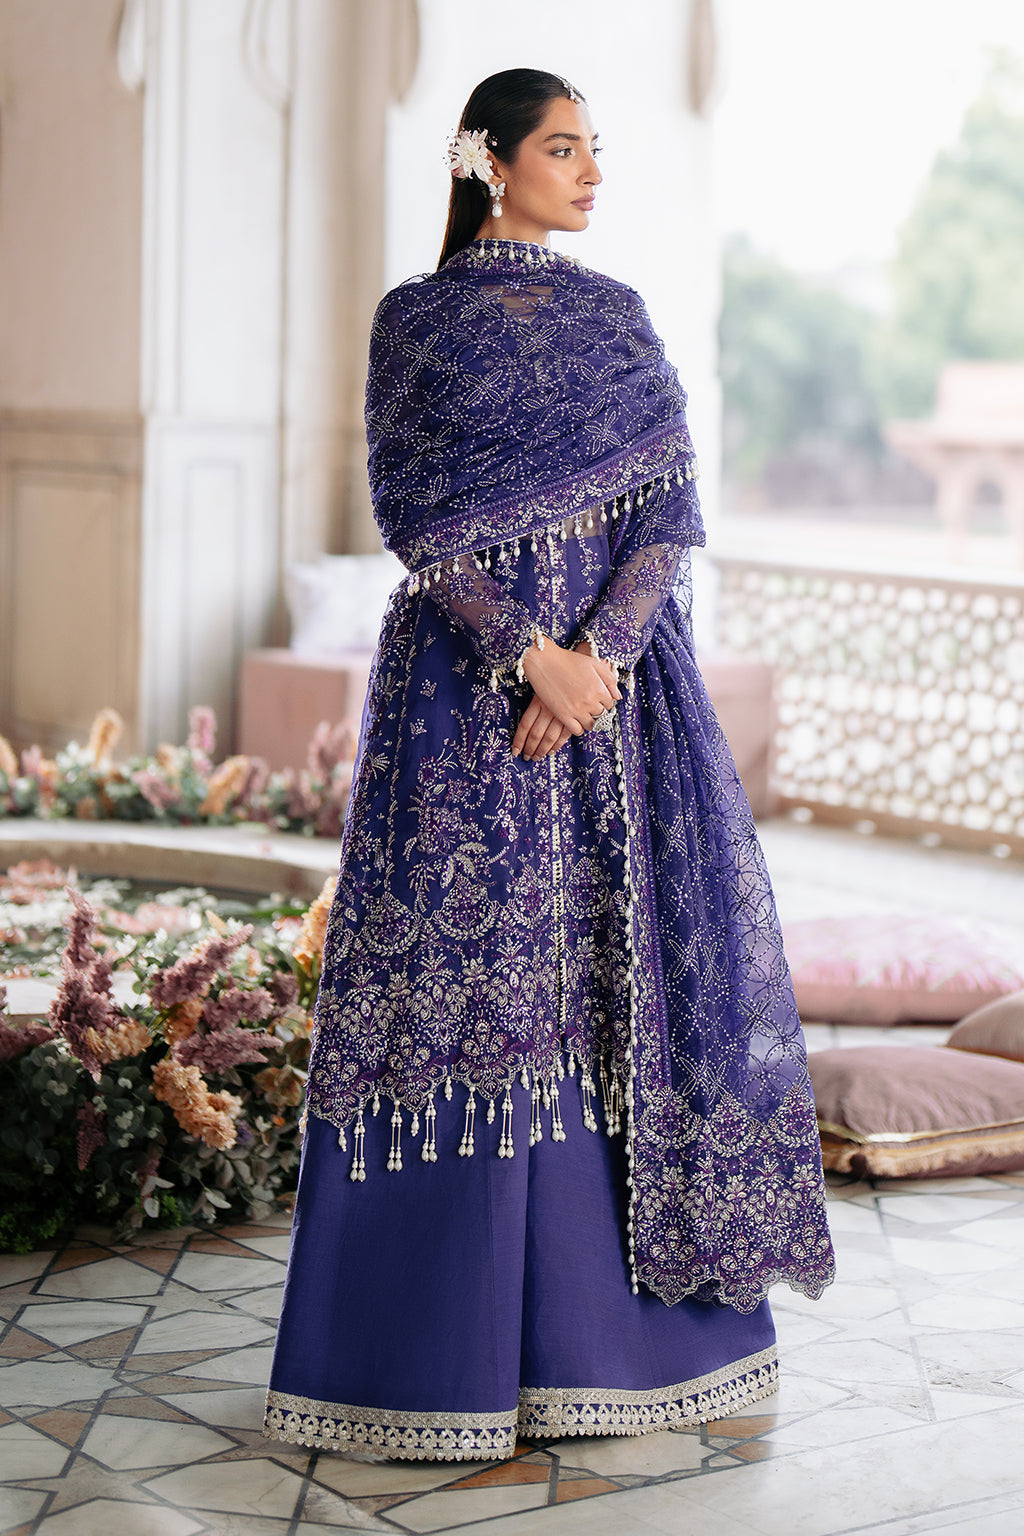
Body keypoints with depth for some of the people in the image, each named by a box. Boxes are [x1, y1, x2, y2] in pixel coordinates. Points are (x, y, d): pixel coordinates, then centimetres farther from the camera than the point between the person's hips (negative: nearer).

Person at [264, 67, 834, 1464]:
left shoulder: (618, 319, 12)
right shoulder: (413, 321, 3)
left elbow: (670, 510, 3)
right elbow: (421, 519, -6)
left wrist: (596, 652, -13)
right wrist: (533, 657, -17)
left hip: (620, 676, 3)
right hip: (463, 679, -3)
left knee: (624, 972, 2)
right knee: (458, 981, -4)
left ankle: (609, 1322, 14)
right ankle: (445, 1333, 6)